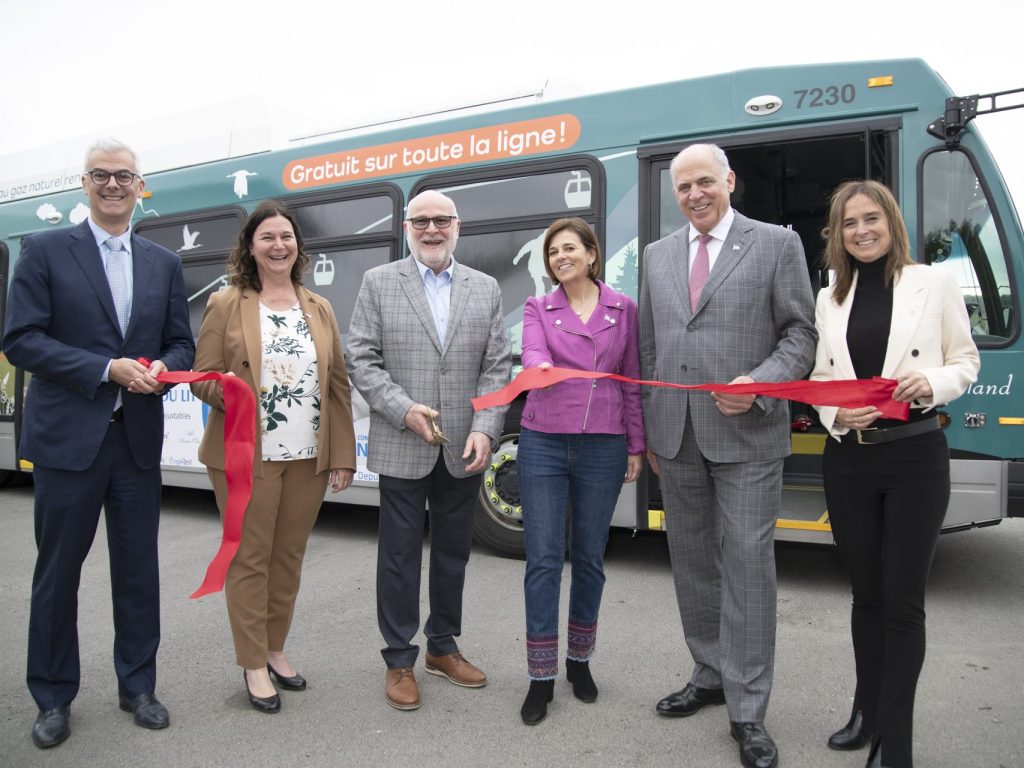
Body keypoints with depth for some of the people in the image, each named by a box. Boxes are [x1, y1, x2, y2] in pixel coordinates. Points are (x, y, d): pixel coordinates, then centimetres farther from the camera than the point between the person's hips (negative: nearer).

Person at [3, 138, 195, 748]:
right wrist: (107, 369, -17)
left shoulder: (165, 264, 10)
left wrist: (162, 368, -11)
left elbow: (181, 344, 11)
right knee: (58, 571, 8)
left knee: (138, 568, 10)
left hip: (140, 439, 3)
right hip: (68, 436, -3)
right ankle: (54, 698, 25)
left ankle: (138, 686, 27)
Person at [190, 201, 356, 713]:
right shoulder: (226, 305, 1)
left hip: (308, 458, 3)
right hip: (246, 456, -3)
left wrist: (342, 456, 4)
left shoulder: (319, 309, 10)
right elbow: (202, 377, 0)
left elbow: (338, 385, 9)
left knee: (289, 556, 11)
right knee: (250, 557, 3)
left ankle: (274, 649, 28)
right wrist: (228, 391, -23)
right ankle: (253, 663, 18)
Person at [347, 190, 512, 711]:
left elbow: (497, 368, 2)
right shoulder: (379, 282, 1)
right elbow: (361, 360, -3)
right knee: (400, 553, 7)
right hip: (401, 447, -2)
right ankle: (399, 660, 23)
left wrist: (484, 431, -10)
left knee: (453, 551, 14)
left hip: (464, 449, 3)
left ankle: (443, 647, 33)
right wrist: (404, 410, -15)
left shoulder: (485, 289, 7)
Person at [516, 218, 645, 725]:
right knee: (543, 560, -1)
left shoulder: (624, 309, 7)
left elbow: (632, 381, 8)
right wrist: (542, 367, -38)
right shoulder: (538, 308, 6)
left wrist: (636, 446, 6)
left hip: (603, 447, 1)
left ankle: (579, 660, 29)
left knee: (589, 558, 10)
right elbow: (532, 354, -14)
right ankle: (541, 676, 10)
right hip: (544, 443, 0)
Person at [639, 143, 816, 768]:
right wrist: (648, 430, 10)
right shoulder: (658, 255, 13)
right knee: (693, 563, 14)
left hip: (747, 435, -4)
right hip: (676, 436, 5)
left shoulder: (777, 244, 1)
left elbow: (801, 334, -1)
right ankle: (710, 676, 31)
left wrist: (758, 385, -18)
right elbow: (649, 348, 13)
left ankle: (748, 710, 11)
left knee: (748, 566, -2)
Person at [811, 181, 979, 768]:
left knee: (903, 599, 2)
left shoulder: (935, 284, -1)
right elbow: (819, 378, 10)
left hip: (915, 456, -3)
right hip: (849, 458, 4)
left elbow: (965, 362, 3)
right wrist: (835, 414, -10)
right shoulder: (830, 299, 9)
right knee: (866, 593, 15)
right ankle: (869, 713, 32)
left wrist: (931, 383, -17)